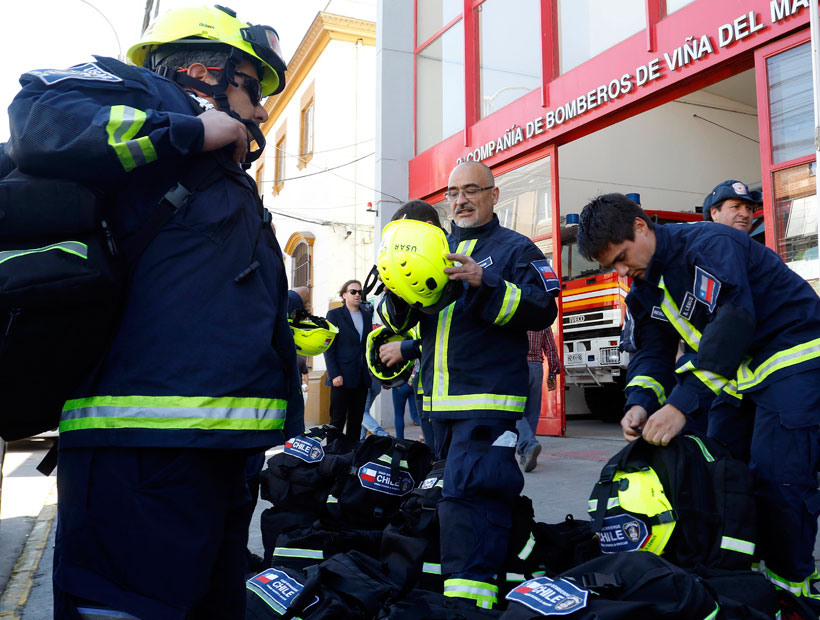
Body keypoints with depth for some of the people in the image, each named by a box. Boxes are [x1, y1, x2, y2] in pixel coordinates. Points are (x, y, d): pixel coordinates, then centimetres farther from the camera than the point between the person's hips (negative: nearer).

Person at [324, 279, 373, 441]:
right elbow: (329, 347, -4)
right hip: (342, 378, -5)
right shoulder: (334, 314, 2)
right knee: (337, 421, -4)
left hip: (362, 378, 5)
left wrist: (371, 373, 8)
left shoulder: (367, 316, 15)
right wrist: (334, 374, -13)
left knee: (356, 421, 6)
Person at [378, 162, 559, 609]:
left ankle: (469, 600, -12)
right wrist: (398, 294, -8)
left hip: (488, 398, -6)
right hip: (442, 401, 6)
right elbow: (398, 320, 16)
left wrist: (485, 282, -24)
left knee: (467, 494, -15)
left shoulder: (515, 249, 3)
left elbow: (543, 310, -12)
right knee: (460, 492, 13)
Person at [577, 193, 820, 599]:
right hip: (742, 372, 9)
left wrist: (682, 403, -34)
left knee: (777, 473, -14)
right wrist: (639, 404, -17)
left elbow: (732, 322, -31)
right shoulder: (647, 285, 6)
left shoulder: (708, 244, -21)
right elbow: (653, 350, 4)